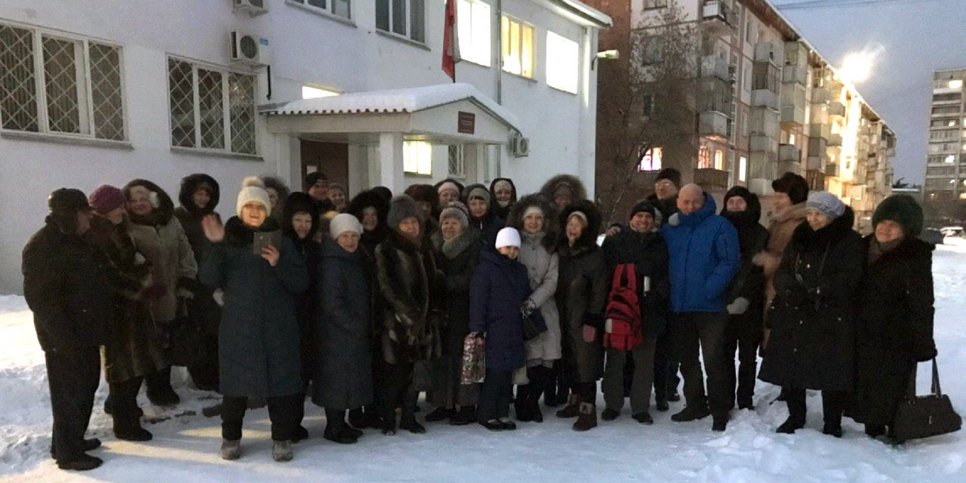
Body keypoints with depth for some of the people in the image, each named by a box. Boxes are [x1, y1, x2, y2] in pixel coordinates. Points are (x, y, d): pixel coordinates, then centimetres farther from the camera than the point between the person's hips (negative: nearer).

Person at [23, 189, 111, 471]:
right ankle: (67, 453, 14)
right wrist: (64, 336, -24)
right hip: (64, 337, -9)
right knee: (69, 393, 1)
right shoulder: (43, 247, -18)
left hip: (86, 331, 9)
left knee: (87, 386, 18)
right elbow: (39, 298, -21)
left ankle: (72, 440, 34)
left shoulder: (77, 239, 10)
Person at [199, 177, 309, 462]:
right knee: (235, 381, 4)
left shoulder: (280, 240, 6)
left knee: (280, 380, 1)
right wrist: (215, 246, -19)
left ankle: (282, 439, 14)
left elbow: (301, 283, 0)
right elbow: (209, 280, -6)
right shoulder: (228, 241, 5)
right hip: (238, 326, 0)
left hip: (277, 327, 0)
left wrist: (279, 264, -16)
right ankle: (231, 438, 22)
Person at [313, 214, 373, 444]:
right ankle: (334, 428, 8)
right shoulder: (332, 264, -14)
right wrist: (354, 326, -15)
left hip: (355, 331, 9)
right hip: (336, 332, -9)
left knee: (347, 377, 13)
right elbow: (331, 302, -19)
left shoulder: (354, 261, 13)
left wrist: (364, 326, 10)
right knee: (337, 376, -2)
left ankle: (340, 423, 23)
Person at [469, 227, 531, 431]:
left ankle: (502, 413, 19)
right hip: (493, 331, -6)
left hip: (514, 331, 7)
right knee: (495, 373, -6)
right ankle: (486, 414, 7)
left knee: (507, 374, 9)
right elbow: (477, 299, -11)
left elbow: (526, 298, 24)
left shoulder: (520, 270, 16)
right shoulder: (486, 268, -6)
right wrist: (477, 329, -15)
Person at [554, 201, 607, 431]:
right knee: (571, 361, 13)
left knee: (586, 362, -6)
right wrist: (558, 314, 10)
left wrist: (592, 319, -16)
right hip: (565, 317, 6)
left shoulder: (594, 255, -8)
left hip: (584, 317, -6)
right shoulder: (561, 252, 12)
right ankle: (575, 401, 27)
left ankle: (588, 411, -1)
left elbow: (599, 289, -12)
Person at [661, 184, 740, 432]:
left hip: (710, 306, -5)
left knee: (713, 360, -4)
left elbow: (730, 261, -12)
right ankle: (695, 404, 29)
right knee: (687, 359, 15)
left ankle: (720, 411, 8)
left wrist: (709, 289, -21)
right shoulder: (669, 228, 10)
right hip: (679, 306, 5)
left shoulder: (720, 226, -4)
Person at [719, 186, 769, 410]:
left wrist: (745, 297, -18)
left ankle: (745, 403, 12)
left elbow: (758, 269, -6)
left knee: (747, 357, 5)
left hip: (749, 306, -2)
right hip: (722, 304, 2)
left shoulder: (759, 234, 4)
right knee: (724, 355, 2)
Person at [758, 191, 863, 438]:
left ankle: (832, 425, 19)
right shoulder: (799, 238, 12)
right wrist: (791, 288, -14)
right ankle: (795, 417, 28)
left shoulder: (850, 241, -3)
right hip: (794, 316, 5)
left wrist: (813, 292, -22)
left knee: (831, 372, 2)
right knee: (791, 369, 10)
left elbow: (848, 280, -14)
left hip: (831, 320, -4)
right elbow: (782, 273, 7)